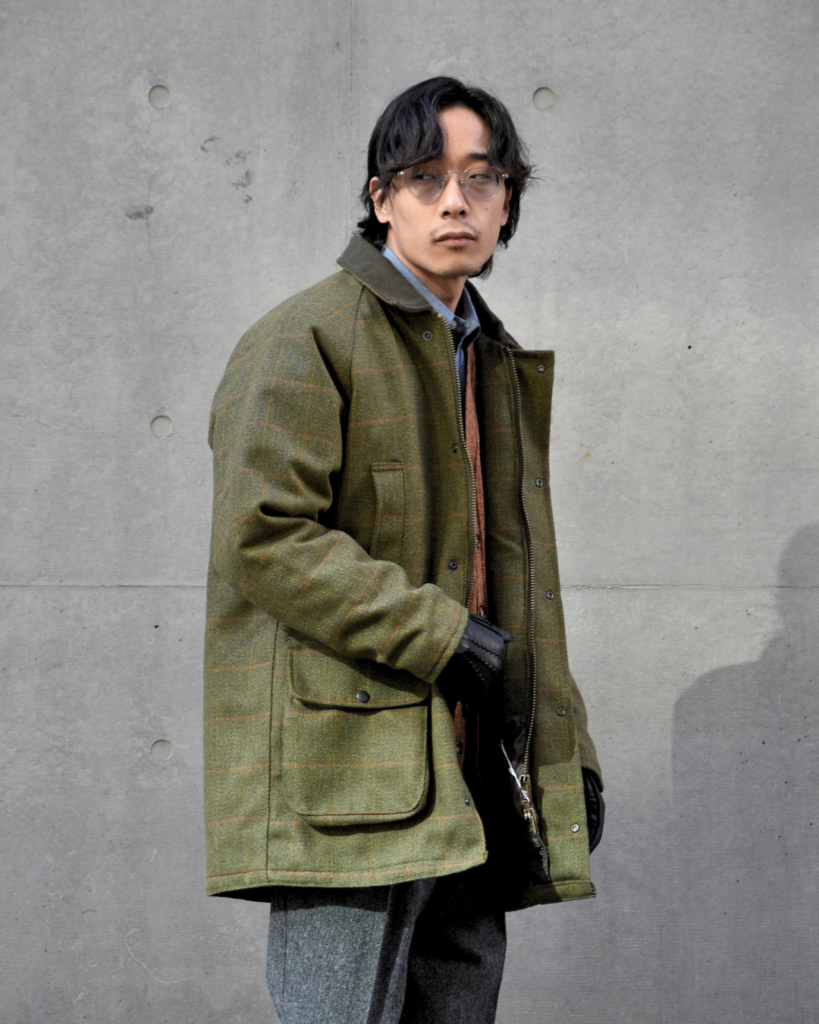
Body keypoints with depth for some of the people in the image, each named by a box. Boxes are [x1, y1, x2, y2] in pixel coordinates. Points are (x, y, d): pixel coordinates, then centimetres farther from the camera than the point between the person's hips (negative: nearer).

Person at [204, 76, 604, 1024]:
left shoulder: (498, 364, 22)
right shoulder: (305, 341, -4)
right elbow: (265, 536, -16)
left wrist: (567, 748, 17)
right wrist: (447, 639, -17)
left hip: (474, 794, 8)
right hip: (348, 784, -8)